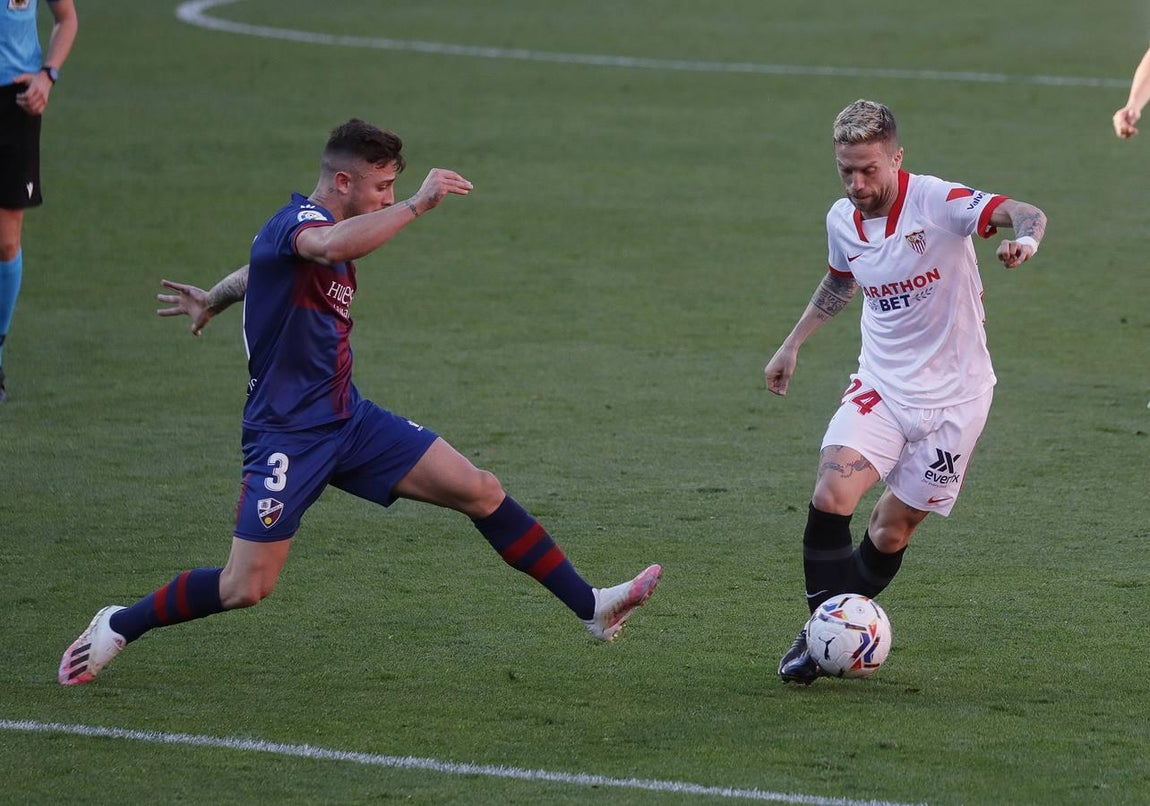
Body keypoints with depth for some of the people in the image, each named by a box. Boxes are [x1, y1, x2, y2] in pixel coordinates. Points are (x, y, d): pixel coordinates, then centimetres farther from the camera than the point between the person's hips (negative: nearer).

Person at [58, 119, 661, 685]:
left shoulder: (325, 228, 14)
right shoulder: (298, 220, -16)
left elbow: (264, 269, 36)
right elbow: (329, 248, -43)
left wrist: (212, 300, 54)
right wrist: (418, 204, -39)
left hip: (349, 422, 9)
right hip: (287, 433, -9)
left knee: (482, 492, -1)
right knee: (245, 588, -12)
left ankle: (590, 607, 6)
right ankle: (119, 626, 10)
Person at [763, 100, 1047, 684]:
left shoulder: (937, 202, -17)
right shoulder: (842, 220, 1)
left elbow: (1027, 214, -28)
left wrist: (1023, 238, -51)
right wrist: (792, 345, 25)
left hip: (952, 395, -3)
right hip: (880, 387, 4)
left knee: (892, 530, 3)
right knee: (831, 495, -19)